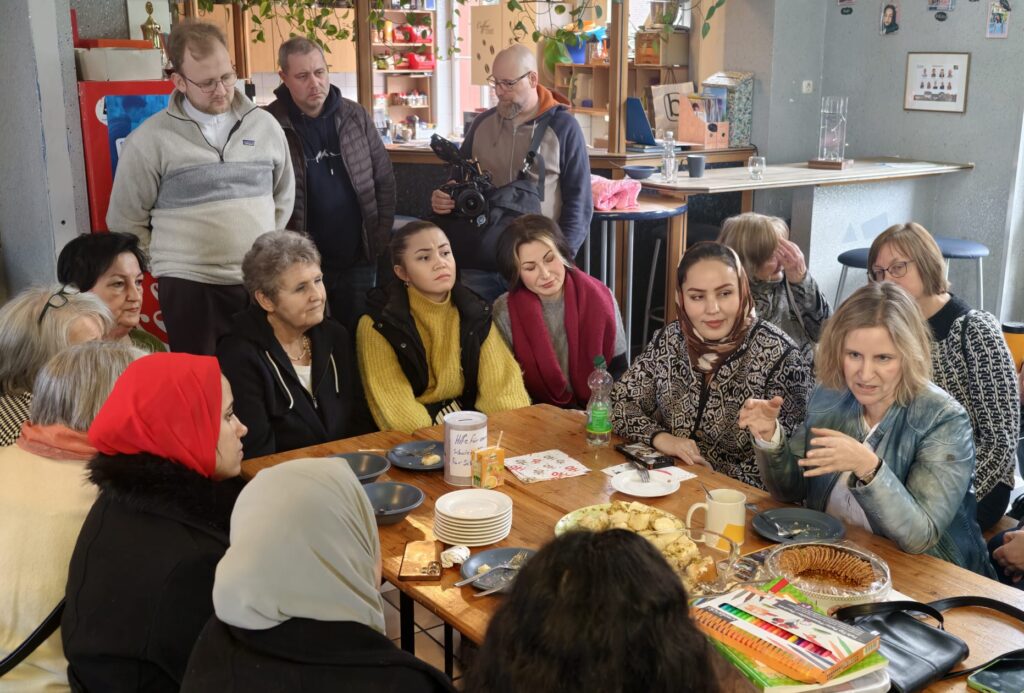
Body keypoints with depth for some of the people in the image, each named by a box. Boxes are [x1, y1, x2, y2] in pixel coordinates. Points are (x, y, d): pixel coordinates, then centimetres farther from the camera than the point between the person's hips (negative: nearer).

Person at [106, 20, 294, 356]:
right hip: (190, 287, -3)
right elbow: (125, 220, 2)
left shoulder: (264, 124, 6)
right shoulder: (150, 139, -5)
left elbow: (284, 195, 18)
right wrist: (165, 263, 4)